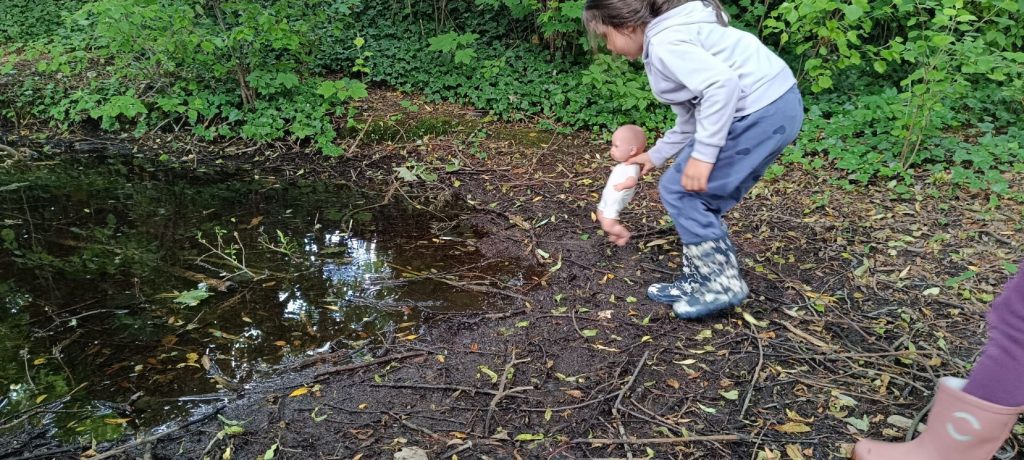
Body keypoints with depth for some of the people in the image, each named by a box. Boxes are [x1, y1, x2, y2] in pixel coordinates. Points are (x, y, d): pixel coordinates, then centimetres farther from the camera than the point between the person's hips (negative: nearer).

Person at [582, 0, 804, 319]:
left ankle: (722, 285, 7)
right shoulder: (669, 36, 19)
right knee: (699, 197, 15)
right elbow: (691, 116, 23)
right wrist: (655, 155, 30)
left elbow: (722, 84, -26)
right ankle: (699, 281, 24)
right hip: (774, 106, 10)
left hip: (763, 111, -10)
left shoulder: (664, 42, -14)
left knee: (680, 191, -2)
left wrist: (702, 155, -24)